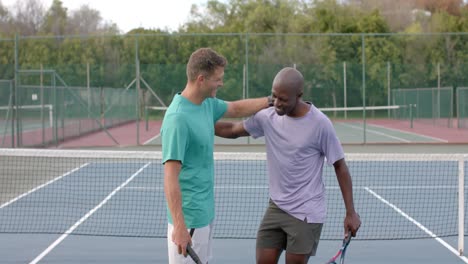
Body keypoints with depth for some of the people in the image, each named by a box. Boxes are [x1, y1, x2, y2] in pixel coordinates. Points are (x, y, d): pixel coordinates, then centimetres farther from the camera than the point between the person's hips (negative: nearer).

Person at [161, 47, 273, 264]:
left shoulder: (207, 104, 4)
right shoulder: (178, 118, -22)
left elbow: (236, 109, 27)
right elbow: (170, 178, -25)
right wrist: (179, 227, -28)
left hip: (206, 213, 9)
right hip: (189, 219, -9)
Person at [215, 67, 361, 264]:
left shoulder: (319, 123, -16)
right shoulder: (267, 117, -3)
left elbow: (340, 166, -8)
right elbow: (232, 130, 10)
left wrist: (350, 213, -8)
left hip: (306, 213, -5)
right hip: (276, 207, 5)